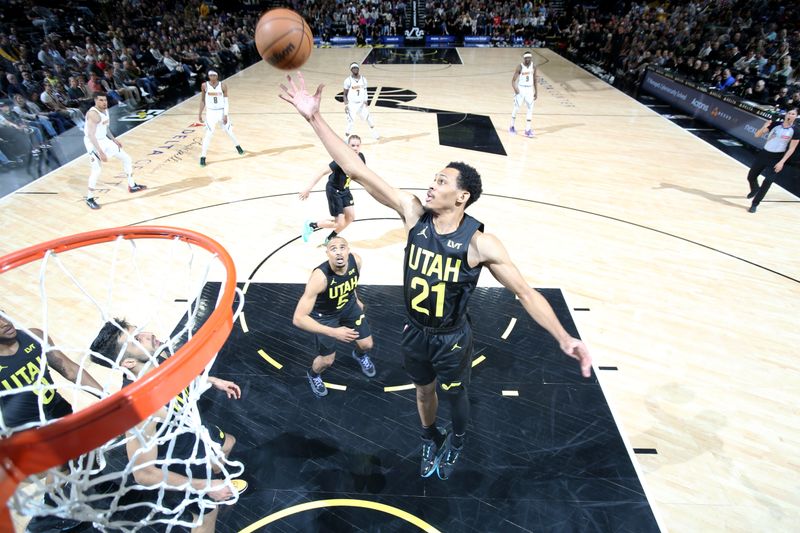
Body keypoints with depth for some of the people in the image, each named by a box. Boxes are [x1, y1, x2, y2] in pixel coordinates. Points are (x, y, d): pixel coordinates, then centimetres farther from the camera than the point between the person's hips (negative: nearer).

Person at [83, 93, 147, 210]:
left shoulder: (106, 110, 2)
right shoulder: (93, 114, -26)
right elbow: (91, 135, -32)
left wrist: (114, 139, 20)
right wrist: (100, 152, -36)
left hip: (104, 140, 9)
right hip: (93, 143, -9)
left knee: (126, 158, 14)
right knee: (97, 170, -19)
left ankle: (132, 186, 29)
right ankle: (89, 198, -3)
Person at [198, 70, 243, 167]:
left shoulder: (223, 86, -7)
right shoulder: (204, 86, -5)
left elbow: (226, 101, -4)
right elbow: (202, 100, 5)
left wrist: (225, 115, -11)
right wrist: (200, 113, 3)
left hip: (221, 112, 1)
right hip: (211, 112, -1)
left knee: (229, 131, 13)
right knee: (208, 134, -8)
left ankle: (237, 146, 43)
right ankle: (202, 157, -3)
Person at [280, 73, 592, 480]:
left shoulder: (480, 243, -25)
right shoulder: (413, 212, -17)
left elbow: (525, 292, -20)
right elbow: (358, 171, -20)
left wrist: (564, 338, -31)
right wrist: (314, 117, -24)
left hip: (452, 338, -3)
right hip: (415, 331, 3)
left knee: (455, 398, 24)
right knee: (424, 391, 27)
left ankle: (456, 441, 59)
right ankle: (431, 440, 59)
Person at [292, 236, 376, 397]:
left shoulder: (356, 260, -26)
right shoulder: (320, 277, -42)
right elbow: (298, 318, -42)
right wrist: (333, 332, -48)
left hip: (349, 305, 4)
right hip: (325, 315, -4)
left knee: (367, 345, 12)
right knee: (327, 360, 5)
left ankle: (360, 355, 51)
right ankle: (313, 375, 42)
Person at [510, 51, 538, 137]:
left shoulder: (533, 67, 4)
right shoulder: (520, 67, -9)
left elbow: (535, 80, 12)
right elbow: (513, 80, -10)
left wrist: (536, 92, 8)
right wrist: (515, 89, -25)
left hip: (530, 90, 4)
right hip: (521, 89, -4)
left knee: (530, 109, -3)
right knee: (516, 108, 3)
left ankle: (528, 129, -1)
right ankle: (512, 127, 20)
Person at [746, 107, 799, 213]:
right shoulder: (775, 124, -3)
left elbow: (791, 149, -6)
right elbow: (757, 135, -4)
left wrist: (782, 162, -15)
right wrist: (764, 127, -24)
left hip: (777, 158, -3)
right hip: (764, 154, 3)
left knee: (767, 182, -13)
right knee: (751, 177, 13)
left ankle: (754, 204, -4)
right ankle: (755, 190, 47)